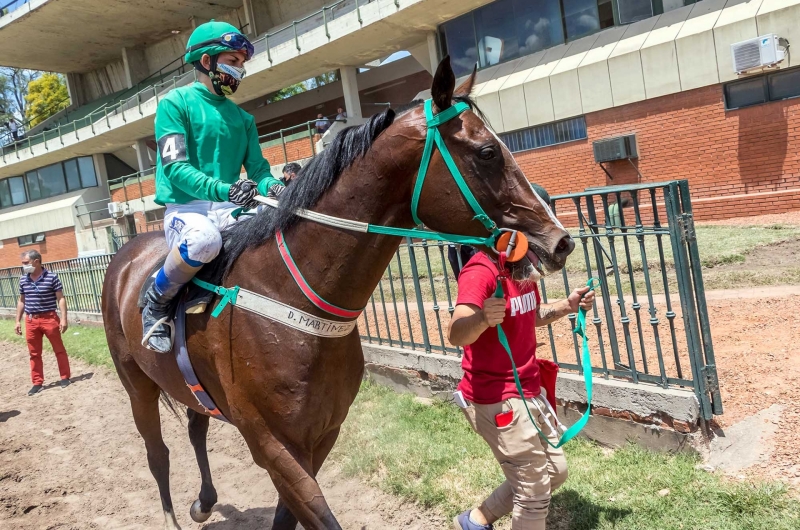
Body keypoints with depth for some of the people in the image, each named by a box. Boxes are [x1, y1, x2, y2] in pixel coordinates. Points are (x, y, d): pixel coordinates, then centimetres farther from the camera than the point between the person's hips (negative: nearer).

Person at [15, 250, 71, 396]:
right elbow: (21, 301, 15)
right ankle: (37, 383, 18)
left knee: (59, 349, 7)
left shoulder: (51, 277, -9)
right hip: (30, 320, 5)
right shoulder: (23, 279, 6)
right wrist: (18, 321, 12)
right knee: (34, 353, 10)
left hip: (49, 318, -4)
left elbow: (60, 299, -9)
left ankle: (65, 377, 19)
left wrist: (63, 319, -14)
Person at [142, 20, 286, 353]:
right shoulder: (175, 103, 0)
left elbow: (258, 168, 10)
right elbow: (175, 167, -12)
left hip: (230, 209, 5)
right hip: (185, 208, -4)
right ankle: (156, 304, -11)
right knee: (204, 239, -39)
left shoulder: (242, 118, 16)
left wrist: (274, 187, -16)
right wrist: (224, 189, -29)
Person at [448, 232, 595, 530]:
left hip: (530, 391, 9)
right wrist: (482, 319, -58)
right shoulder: (481, 271, -23)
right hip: (497, 399, -9)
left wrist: (568, 306, 3)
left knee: (555, 472, 22)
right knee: (535, 492, 2)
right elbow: (456, 335, -37)